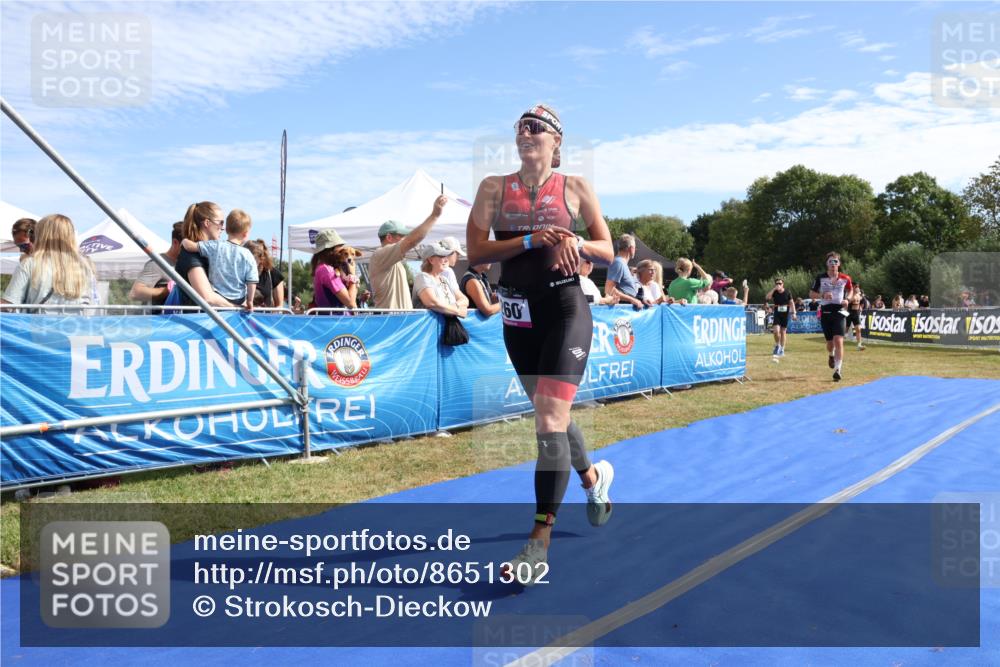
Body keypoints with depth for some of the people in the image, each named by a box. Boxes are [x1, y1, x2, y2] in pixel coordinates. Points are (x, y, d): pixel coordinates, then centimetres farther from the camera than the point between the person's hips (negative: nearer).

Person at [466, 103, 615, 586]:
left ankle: (539, 543, -11)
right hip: (518, 315, 4)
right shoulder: (494, 188, 6)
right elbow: (475, 251, -5)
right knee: (550, 416, 18)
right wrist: (532, 239, -16)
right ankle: (593, 475, 47)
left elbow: (607, 251, 5)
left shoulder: (575, 188, 3)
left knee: (550, 420, -14)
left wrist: (575, 243, -16)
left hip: (566, 310, -4)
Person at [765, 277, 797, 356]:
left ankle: (782, 350, 15)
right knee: (776, 330, -16)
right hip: (777, 314, 0)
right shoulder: (774, 292, 0)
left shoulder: (787, 293, 0)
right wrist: (774, 289, -20)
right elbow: (767, 297, -16)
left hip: (785, 314, 0)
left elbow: (792, 302, 5)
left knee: (783, 331, 6)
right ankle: (777, 346, 9)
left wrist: (794, 313, -1)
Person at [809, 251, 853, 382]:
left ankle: (837, 370, -14)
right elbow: (811, 293, 5)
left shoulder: (845, 278, 1)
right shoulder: (820, 278, -1)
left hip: (839, 312, -1)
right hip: (825, 312, 1)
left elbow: (850, 290, 20)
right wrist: (823, 295, -15)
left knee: (838, 341, -15)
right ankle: (831, 356, 48)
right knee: (830, 342, 12)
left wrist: (847, 299, -1)